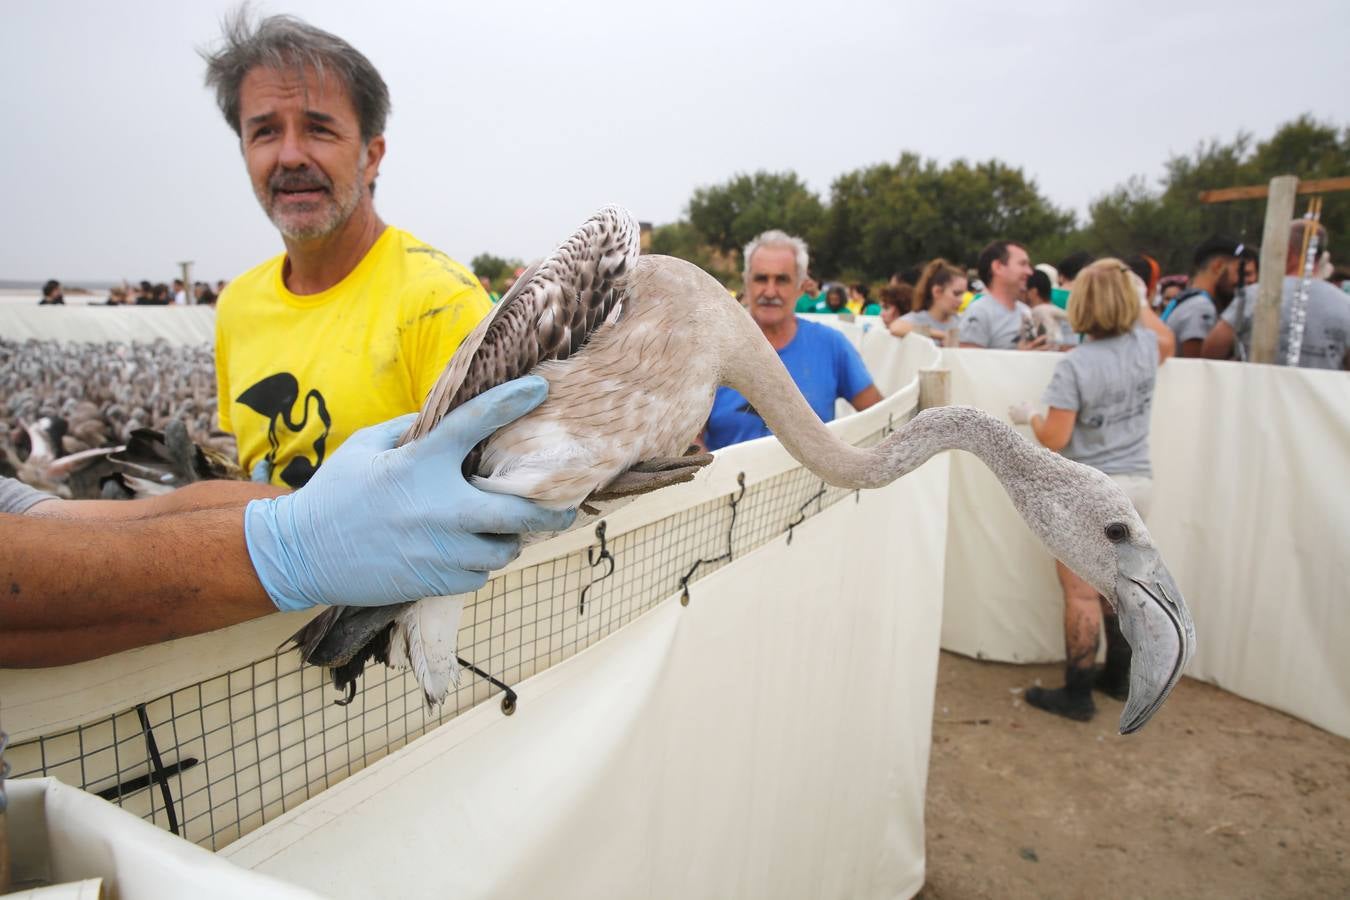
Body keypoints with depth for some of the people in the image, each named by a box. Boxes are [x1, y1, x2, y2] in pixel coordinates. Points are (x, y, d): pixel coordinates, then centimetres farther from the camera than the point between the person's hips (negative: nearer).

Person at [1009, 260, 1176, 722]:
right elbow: (1168, 341, 27)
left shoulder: (1074, 364, -18)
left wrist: (1029, 415, 1)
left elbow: (1055, 439, -18)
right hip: (1137, 484, 7)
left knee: (1082, 594, 1)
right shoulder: (1145, 346, 0)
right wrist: (1141, 302, 36)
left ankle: (1077, 694, 10)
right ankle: (1117, 677, 34)